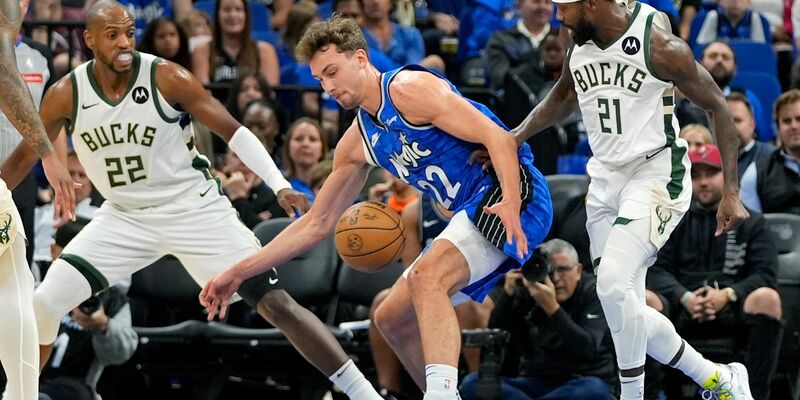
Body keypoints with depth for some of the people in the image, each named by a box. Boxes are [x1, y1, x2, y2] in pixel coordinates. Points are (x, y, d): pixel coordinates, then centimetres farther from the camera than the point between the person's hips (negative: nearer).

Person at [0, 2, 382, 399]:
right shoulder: (66, 95, -10)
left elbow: (233, 130, -13)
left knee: (275, 302, -10)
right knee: (44, 304, -9)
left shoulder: (168, 78, -17)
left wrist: (279, 185, -25)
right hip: (125, 216, 3)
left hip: (193, 208, -3)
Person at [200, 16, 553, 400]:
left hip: (509, 195, -10)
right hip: (470, 213, 10)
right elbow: (317, 223, 20)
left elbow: (498, 137, -19)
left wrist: (511, 204, -36)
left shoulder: (409, 89, -12)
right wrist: (239, 272, 15)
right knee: (391, 318, 11)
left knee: (429, 275, -31)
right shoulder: (357, 144, 14)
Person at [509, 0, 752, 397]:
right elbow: (561, 99, 25)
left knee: (613, 283, -27)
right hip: (605, 182, 7)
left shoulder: (659, 48, -16)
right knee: (627, 315, 6)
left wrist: (730, 193, -13)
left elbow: (717, 107, -9)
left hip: (655, 175, -7)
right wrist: (515, 138, 11)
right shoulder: (579, 48, 4)